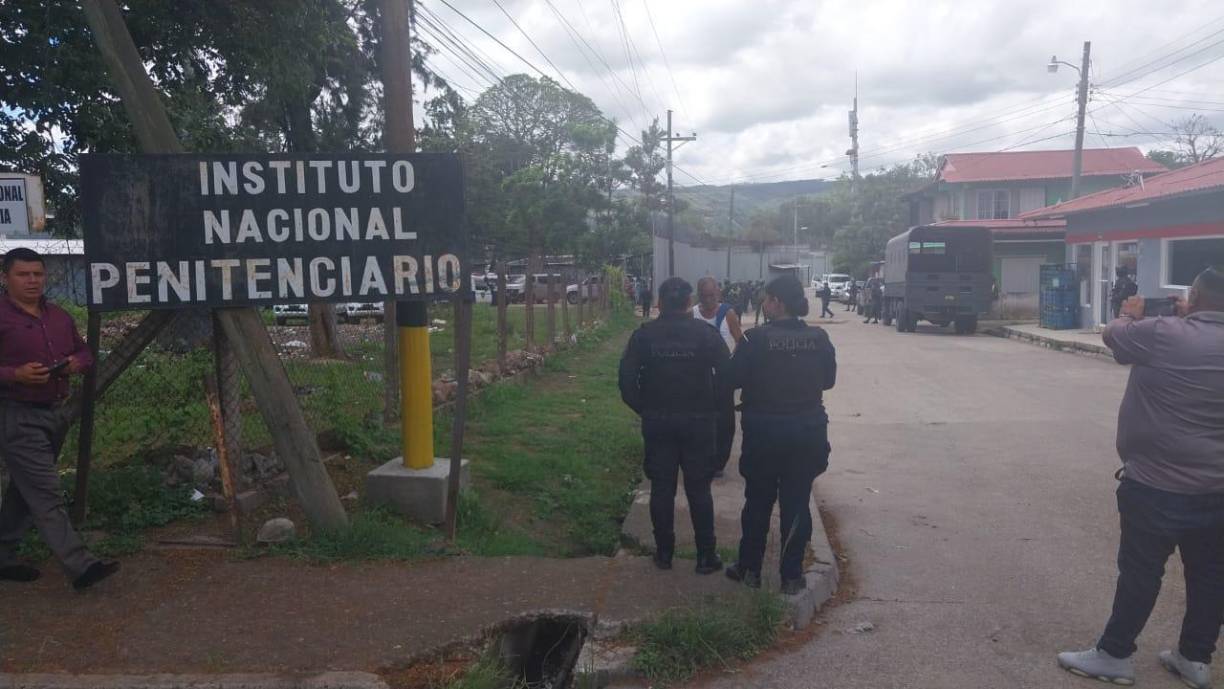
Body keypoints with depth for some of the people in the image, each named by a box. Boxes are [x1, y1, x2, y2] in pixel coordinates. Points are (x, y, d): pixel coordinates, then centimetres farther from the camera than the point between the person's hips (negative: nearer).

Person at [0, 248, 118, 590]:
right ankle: (81, 566, -12)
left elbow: (84, 351, 22)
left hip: (54, 413, 8)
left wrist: (77, 363, 1)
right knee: (47, 495, -10)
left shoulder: (60, 317, 12)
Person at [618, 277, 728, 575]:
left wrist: (644, 409, 6)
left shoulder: (643, 335, -3)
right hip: (698, 421, -1)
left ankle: (664, 553, 19)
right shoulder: (706, 333, -6)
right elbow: (726, 374, -9)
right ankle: (706, 555, 14)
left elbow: (627, 380, -5)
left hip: (657, 422, 1)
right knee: (699, 489, 9)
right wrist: (711, 407, 2)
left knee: (661, 489, 11)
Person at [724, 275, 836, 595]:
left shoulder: (756, 338, -16)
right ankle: (791, 575, 18)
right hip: (808, 430, 2)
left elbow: (735, 379, -10)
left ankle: (749, 569, 25)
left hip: (764, 430, -2)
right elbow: (829, 379, 5)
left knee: (758, 501, 14)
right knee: (797, 503, 12)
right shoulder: (819, 338, -5)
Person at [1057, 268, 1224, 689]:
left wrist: (1130, 316, 20)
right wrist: (1189, 319, 20)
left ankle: (1115, 655, 16)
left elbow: (1112, 335, 0)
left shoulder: (1163, 334, -17)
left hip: (1157, 484, -6)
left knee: (1141, 572, 4)